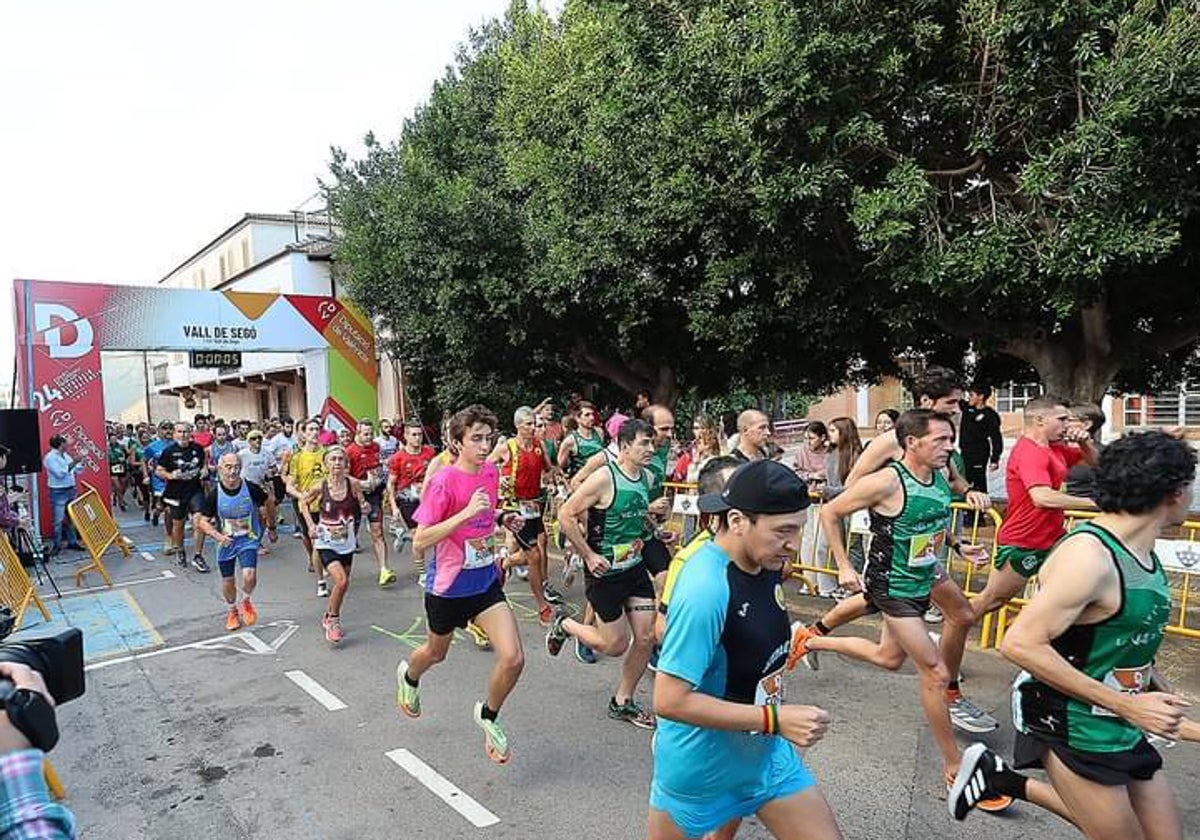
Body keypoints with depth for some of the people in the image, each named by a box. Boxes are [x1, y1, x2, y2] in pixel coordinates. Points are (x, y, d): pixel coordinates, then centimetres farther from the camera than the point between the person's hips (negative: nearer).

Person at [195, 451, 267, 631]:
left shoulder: (251, 488, -15)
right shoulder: (214, 494, -15)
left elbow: (268, 505, 4)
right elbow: (202, 521, -9)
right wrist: (217, 535, -26)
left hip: (248, 540, -1)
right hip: (226, 542, 1)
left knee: (249, 576, -20)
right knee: (228, 582, 12)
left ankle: (246, 602, 13)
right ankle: (232, 611, 41)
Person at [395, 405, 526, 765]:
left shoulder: (491, 472, -3)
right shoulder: (443, 482, -22)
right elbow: (419, 542, -25)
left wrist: (503, 518, -4)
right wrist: (466, 512, -33)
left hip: (487, 583, 4)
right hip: (448, 586, -4)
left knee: (513, 658, -9)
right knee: (437, 652, 22)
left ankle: (488, 715, 21)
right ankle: (409, 675, 60)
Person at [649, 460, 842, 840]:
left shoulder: (765, 564, -7)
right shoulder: (705, 588, -32)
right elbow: (670, 700, -30)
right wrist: (775, 719, -27)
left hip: (768, 755, 7)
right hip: (700, 771, -6)